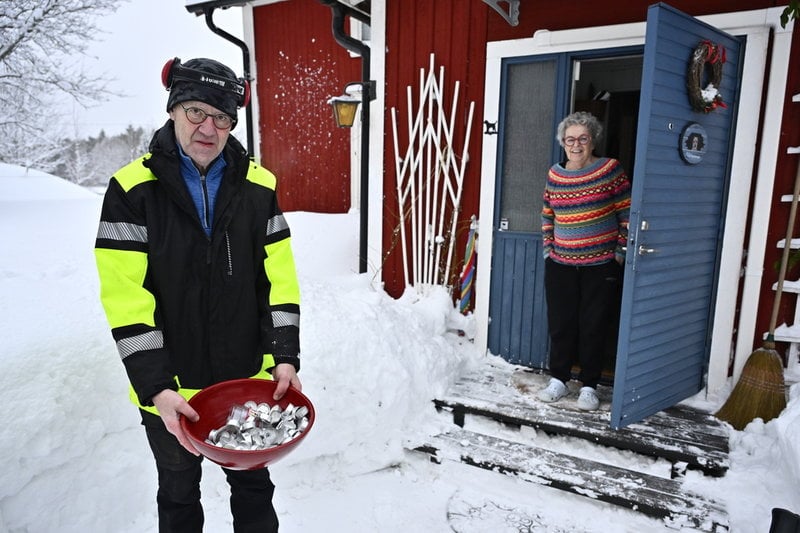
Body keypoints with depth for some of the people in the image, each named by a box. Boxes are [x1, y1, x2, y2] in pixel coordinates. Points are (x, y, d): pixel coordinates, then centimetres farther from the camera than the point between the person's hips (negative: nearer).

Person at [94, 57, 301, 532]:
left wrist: (285, 357, -10)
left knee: (253, 485, 22)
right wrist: (156, 386, -20)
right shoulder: (133, 190, -11)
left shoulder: (258, 187, -4)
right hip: (172, 389, -1)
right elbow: (126, 298, -14)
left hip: (249, 380, 2)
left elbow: (280, 280, -4)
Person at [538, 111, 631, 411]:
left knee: (594, 327, 5)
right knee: (560, 325, 9)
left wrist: (620, 252, -5)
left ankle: (589, 387, 19)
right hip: (560, 265, 3)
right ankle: (558, 380, 24)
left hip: (601, 266, -3)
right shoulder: (555, 174, 6)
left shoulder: (610, 169, -5)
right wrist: (548, 248, 10)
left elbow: (627, 213, -3)